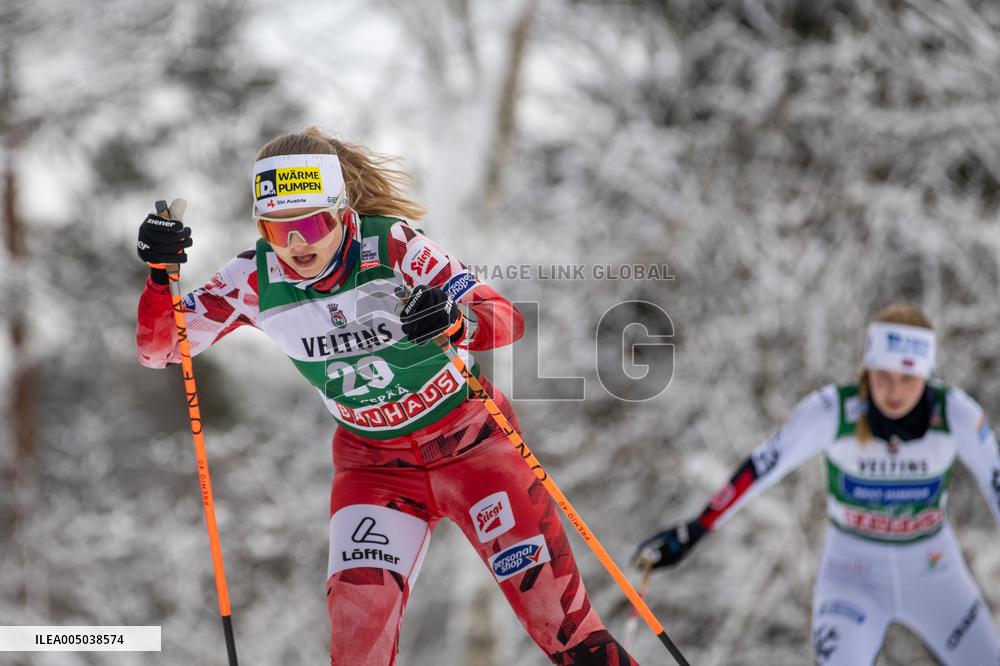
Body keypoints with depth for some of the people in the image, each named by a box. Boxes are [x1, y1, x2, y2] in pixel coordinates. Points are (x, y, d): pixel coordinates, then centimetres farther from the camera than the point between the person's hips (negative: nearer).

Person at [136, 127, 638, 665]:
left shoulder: (390, 246, -24)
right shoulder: (256, 281, -13)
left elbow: (508, 320, -30)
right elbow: (159, 347, -10)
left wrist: (456, 320, -52)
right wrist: (160, 273, -28)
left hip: (470, 439, -2)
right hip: (373, 460, 3)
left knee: (558, 613, -5)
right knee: (359, 606, -18)